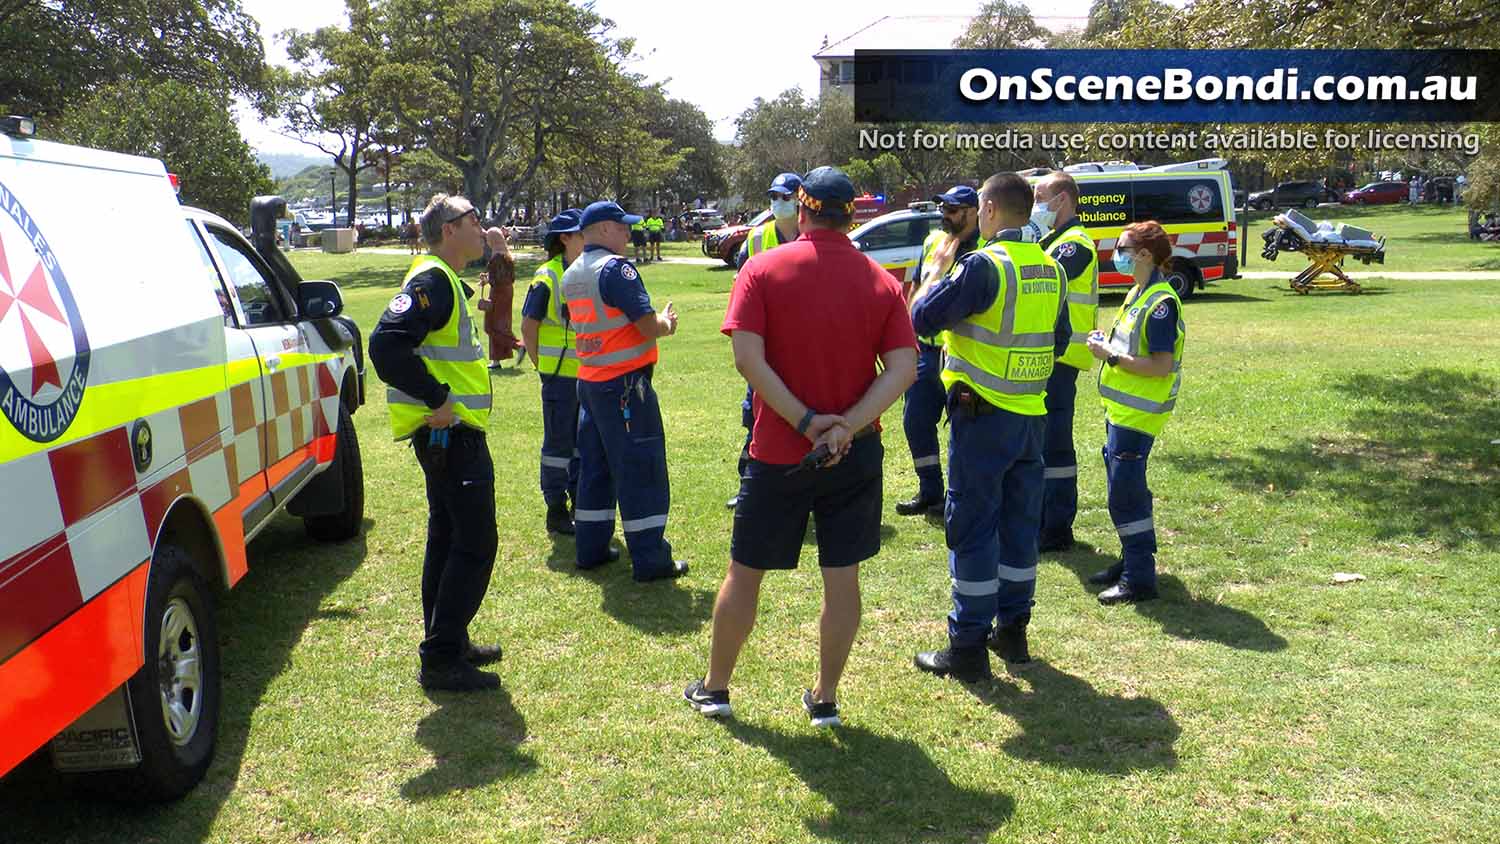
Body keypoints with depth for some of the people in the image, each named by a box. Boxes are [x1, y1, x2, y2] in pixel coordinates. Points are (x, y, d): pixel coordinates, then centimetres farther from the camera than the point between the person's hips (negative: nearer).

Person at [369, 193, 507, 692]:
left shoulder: (447, 282, 17)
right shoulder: (431, 281, -16)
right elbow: (386, 343, -27)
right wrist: (438, 399, -25)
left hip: (453, 432, 11)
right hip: (450, 433, -11)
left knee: (449, 539, 17)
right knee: (474, 544, -8)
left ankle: (448, 644, 28)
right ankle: (441, 660, -2)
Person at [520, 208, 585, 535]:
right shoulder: (547, 278, -11)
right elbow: (528, 326, -8)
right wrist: (542, 364, -5)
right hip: (559, 373, -6)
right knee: (558, 441, 4)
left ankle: (579, 501, 29)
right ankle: (556, 509, 15)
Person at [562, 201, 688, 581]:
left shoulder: (571, 275, 12)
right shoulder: (616, 268, -15)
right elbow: (648, 326, -19)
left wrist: (655, 321, 16)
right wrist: (666, 322, 3)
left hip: (588, 380, 9)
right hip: (625, 382, -9)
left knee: (594, 466, 16)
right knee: (642, 470, -2)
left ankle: (591, 549, 23)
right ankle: (650, 560, 1)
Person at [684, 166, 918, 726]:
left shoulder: (763, 269, -6)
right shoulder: (881, 281, 0)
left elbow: (747, 357, -17)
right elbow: (903, 369, -9)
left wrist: (806, 422, -15)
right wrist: (848, 427, -15)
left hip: (778, 453, -1)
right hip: (856, 454, 2)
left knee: (744, 572, 13)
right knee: (842, 578, 12)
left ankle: (715, 688, 27)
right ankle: (825, 699, 22)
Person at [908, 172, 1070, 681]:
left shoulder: (984, 266, -17)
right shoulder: (1051, 270, 6)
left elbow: (922, 318, -15)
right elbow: (1059, 341, 16)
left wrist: (934, 274, 2)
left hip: (983, 415, -7)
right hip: (1032, 415, 7)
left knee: (973, 527, 0)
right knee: (1020, 523, 16)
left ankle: (968, 647, 6)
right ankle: (1013, 630, 27)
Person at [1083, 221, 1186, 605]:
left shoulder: (1160, 303, -19)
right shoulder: (1137, 294, 12)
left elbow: (1162, 366, -24)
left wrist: (1111, 356, -20)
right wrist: (1107, 344, 4)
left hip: (1138, 414, -10)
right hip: (1121, 408, 10)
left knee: (1125, 493, -7)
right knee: (1125, 488, 17)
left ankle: (1139, 579, 1)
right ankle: (1131, 562, 29)